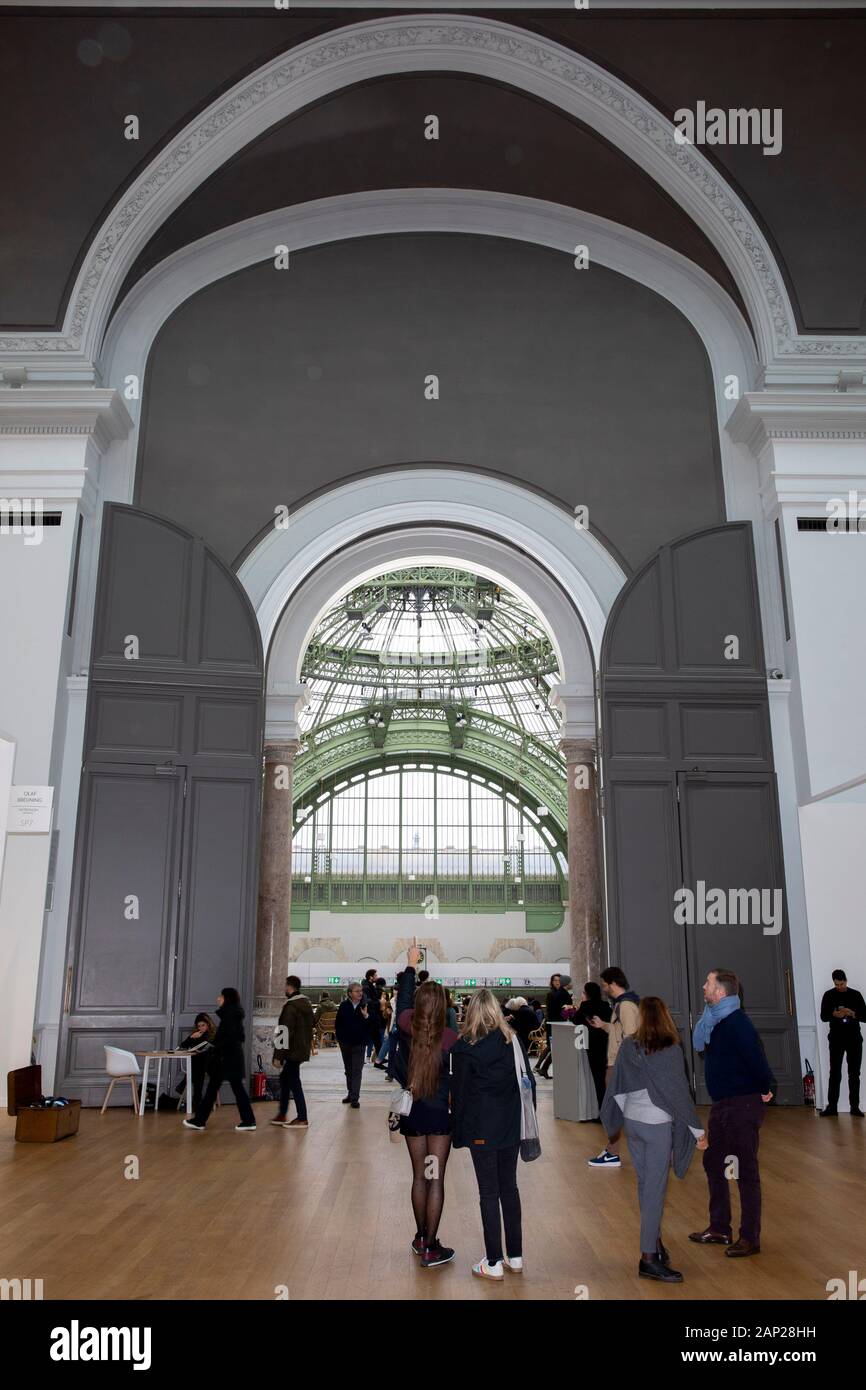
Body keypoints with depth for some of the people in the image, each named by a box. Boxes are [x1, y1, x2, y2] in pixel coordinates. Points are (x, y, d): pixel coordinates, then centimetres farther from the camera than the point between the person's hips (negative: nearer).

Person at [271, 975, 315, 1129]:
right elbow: (312, 1024, 21)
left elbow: (285, 1033, -20)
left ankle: (302, 1119, 0)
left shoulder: (291, 1006, -18)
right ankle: (282, 1115, 25)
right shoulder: (306, 1003, 11)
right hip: (303, 1049, 9)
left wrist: (278, 1055, -17)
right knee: (285, 1077, 19)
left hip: (293, 1051, -9)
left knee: (294, 1082, -3)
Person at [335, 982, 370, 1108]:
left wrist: (366, 1016, -24)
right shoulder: (344, 1006, -3)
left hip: (359, 1044, -2)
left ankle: (354, 1098, -5)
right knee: (348, 1070, 15)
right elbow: (338, 1024, 4)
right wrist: (340, 1037, -3)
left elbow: (373, 1025, -8)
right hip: (345, 1043, 2)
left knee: (357, 1071, -5)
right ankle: (350, 1093, 28)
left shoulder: (365, 1006, -6)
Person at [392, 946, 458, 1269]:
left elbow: (403, 998, 10)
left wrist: (411, 965, 24)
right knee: (436, 1178, 2)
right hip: (440, 1113, -4)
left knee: (419, 1175, 16)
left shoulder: (406, 1026, -9)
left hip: (411, 1112, 4)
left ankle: (421, 1238, 29)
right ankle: (431, 1248, 6)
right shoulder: (449, 1038, -17)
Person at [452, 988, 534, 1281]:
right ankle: (515, 1257, 23)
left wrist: (459, 1133, 2)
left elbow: (459, 1093, -7)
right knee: (509, 1188, 15)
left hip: (481, 1130, -4)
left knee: (489, 1193, 5)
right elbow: (527, 1082, 4)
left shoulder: (465, 1048, -12)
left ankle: (494, 1263, 10)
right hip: (511, 1126, 4)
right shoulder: (513, 1041, -1)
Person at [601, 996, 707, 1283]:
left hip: (631, 1120, 5)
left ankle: (654, 1243, 28)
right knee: (655, 1189, -1)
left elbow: (617, 1087, 6)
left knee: (645, 1184, 16)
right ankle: (648, 1258, 1)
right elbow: (679, 1093, -13)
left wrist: (616, 1120, 21)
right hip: (658, 1124, -5)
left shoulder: (628, 1047, -2)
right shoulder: (671, 1050, -15)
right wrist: (698, 1130, -4)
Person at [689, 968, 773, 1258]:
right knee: (713, 1163, 17)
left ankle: (750, 1238, 13)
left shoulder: (737, 1023, -22)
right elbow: (699, 1044, 5)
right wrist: (708, 1015, -2)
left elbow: (755, 1058, -26)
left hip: (743, 1105, -10)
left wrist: (765, 1089, -15)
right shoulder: (716, 1020, 8)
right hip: (722, 1104, 10)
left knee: (745, 1170, 1)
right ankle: (719, 1228, 30)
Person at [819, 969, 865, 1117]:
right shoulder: (829, 995, 3)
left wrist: (852, 1013, -17)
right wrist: (834, 1014, -19)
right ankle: (832, 1106, 0)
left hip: (854, 1039, 1)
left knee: (854, 1074, 3)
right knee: (835, 1073, -1)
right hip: (836, 1039, 0)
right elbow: (823, 1017, 1)